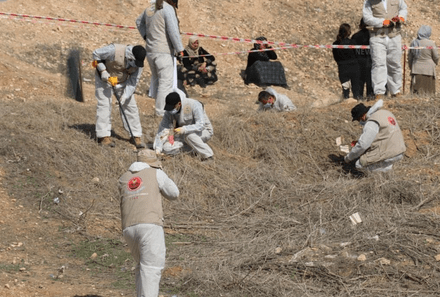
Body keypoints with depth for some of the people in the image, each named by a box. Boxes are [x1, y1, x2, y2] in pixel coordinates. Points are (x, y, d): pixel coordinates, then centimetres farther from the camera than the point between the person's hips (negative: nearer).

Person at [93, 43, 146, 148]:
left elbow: (133, 80, -16)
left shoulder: (138, 62, -21)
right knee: (104, 105, -11)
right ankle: (103, 136, -7)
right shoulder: (115, 50, -35)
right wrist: (103, 71, -27)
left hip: (122, 81, 4)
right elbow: (96, 54, -21)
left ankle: (136, 136, 4)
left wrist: (126, 95, -27)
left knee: (130, 105, -1)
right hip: (104, 78, -4)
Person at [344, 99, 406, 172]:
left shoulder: (372, 123, -17)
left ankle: (386, 167, -3)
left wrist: (349, 157, -7)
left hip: (389, 154, -10)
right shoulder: (385, 112, 11)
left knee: (360, 165, -4)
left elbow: (362, 145, -19)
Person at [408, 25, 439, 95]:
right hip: (428, 71, -4)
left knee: (416, 92, 6)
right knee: (428, 92, 1)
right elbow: (436, 57, -2)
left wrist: (411, 67, 24)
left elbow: (409, 57, 10)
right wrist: (434, 64, 19)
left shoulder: (413, 43, 2)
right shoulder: (431, 43, -10)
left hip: (416, 70, 4)